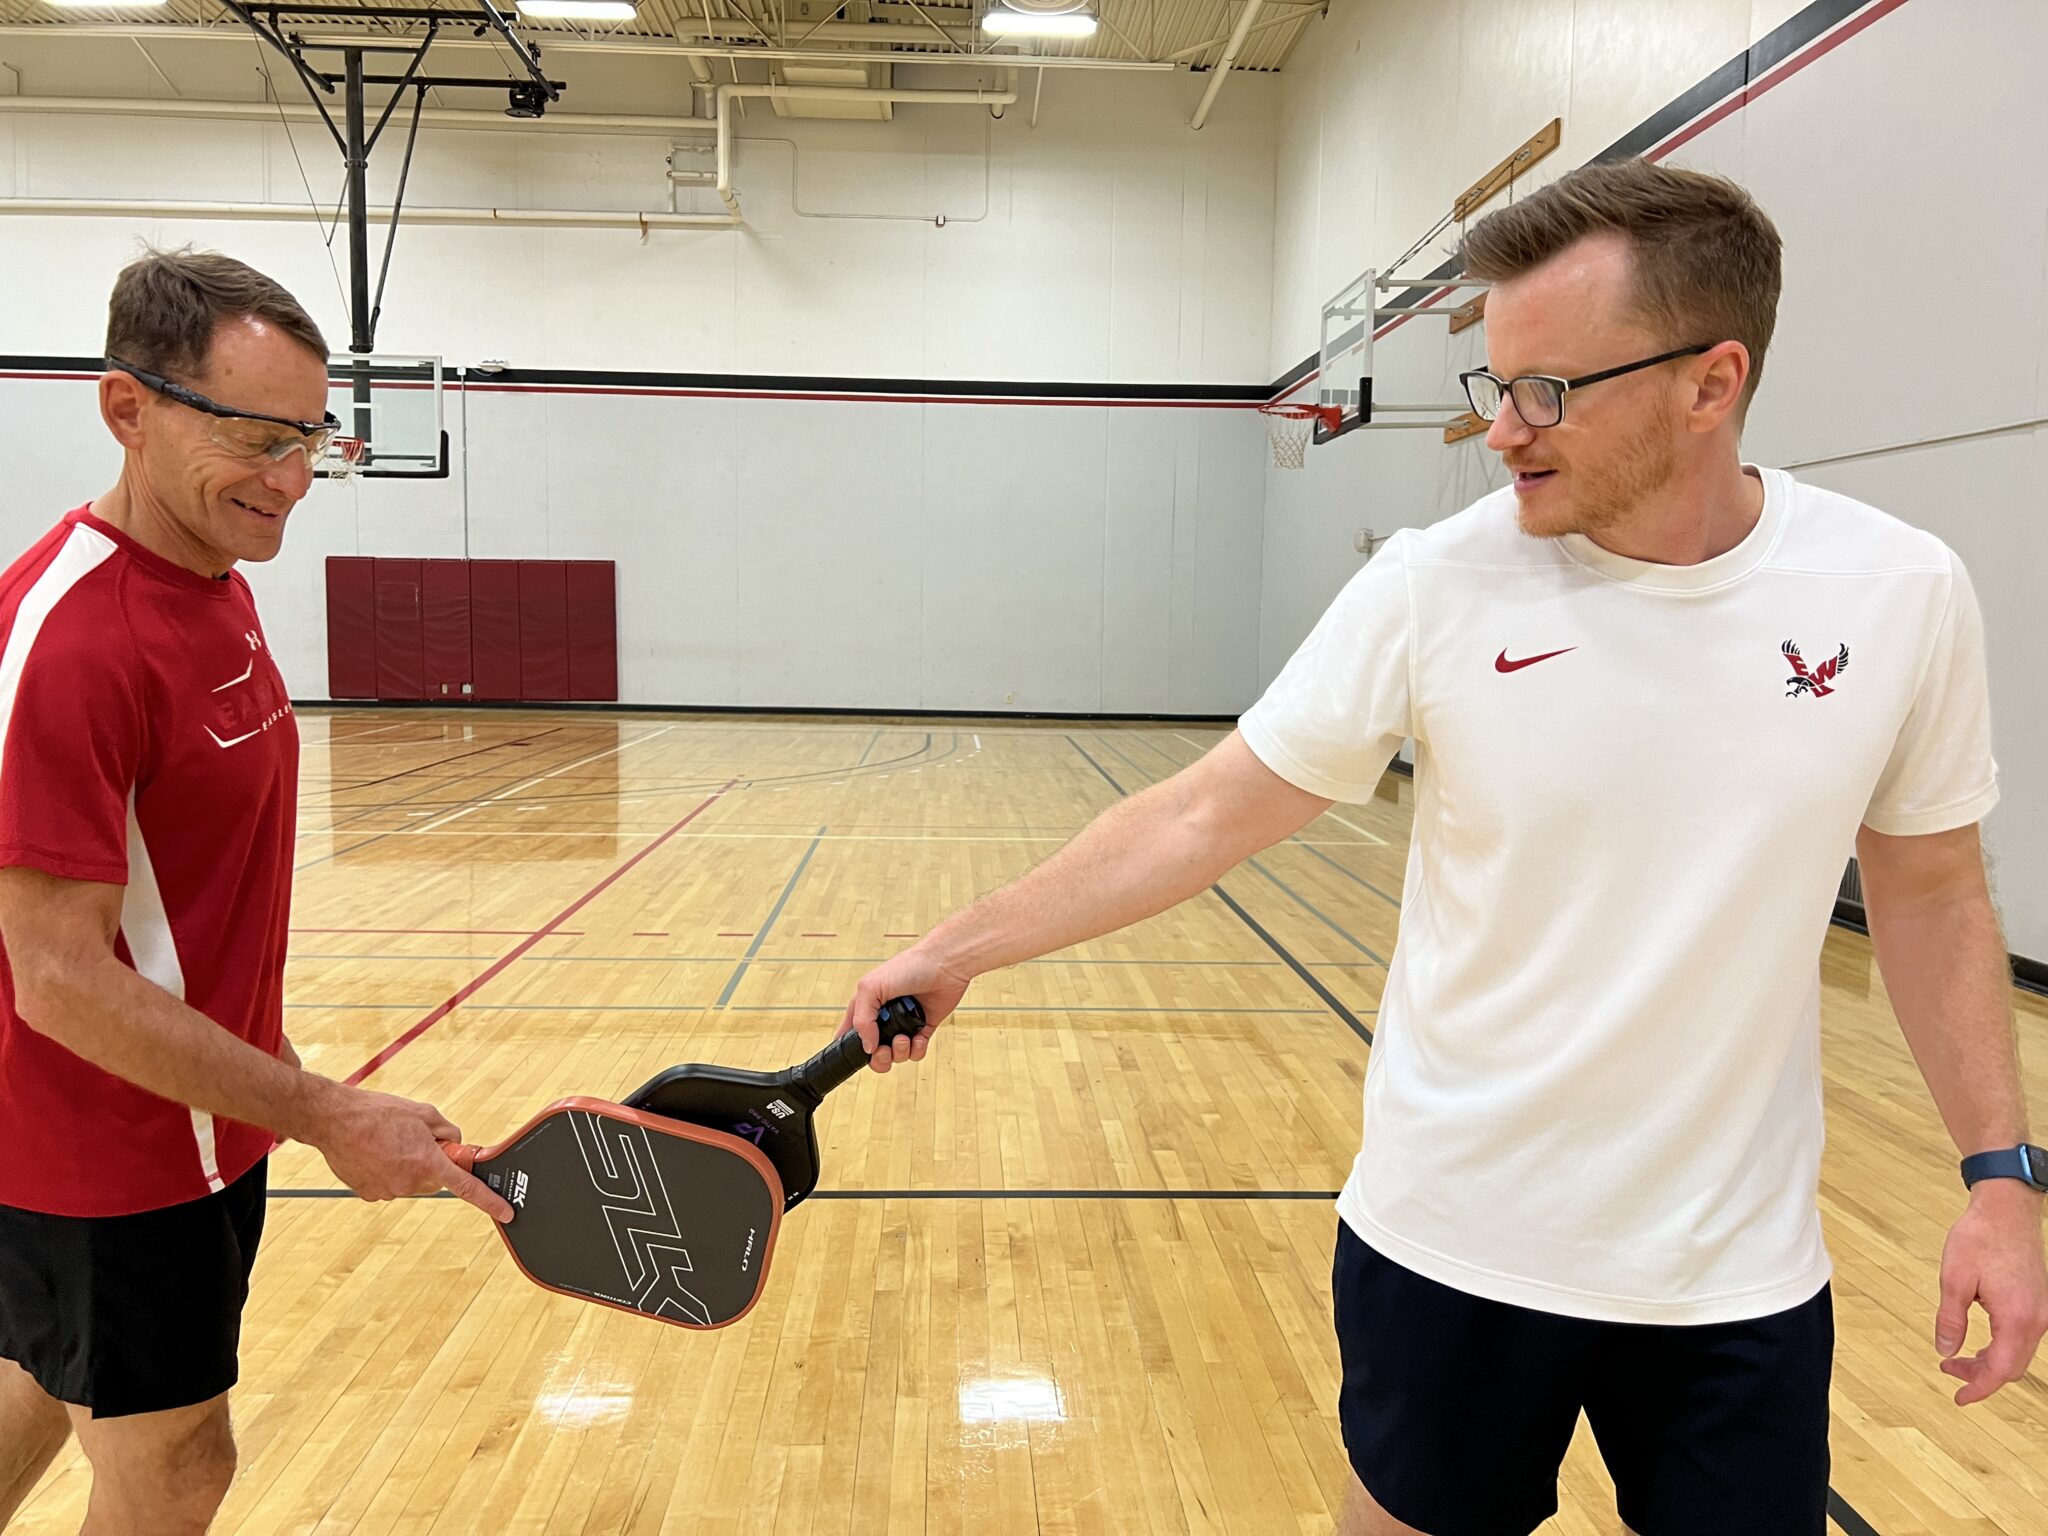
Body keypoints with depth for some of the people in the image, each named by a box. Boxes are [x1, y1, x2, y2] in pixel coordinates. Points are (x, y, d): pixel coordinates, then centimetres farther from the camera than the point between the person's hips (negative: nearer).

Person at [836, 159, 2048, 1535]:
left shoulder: (1905, 593, -7)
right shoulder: (1436, 585, -14)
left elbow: (1931, 887, 5)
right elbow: (1204, 817, -9)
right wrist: (960, 948, -10)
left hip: (1742, 1274, 2)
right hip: (1449, 1249, -1)